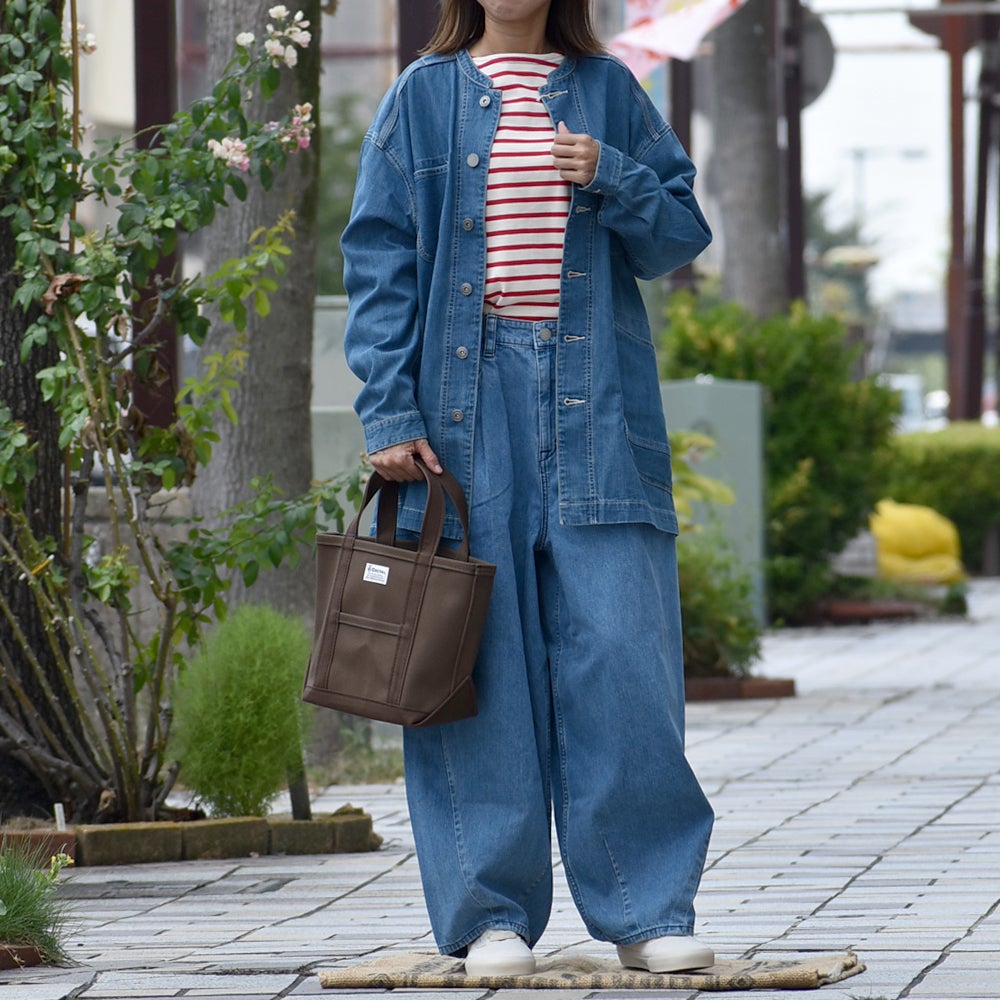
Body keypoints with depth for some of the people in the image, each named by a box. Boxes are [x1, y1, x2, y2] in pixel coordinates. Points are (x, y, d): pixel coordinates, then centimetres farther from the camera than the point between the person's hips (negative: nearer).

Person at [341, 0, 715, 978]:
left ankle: (646, 909, 0)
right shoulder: (422, 98, 8)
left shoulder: (607, 92, 11)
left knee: (620, 656, -6)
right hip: (463, 405, 0)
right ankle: (489, 914, 7)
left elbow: (681, 235, 10)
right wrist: (388, 410, -6)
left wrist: (610, 180, -10)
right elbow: (378, 262, 4)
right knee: (479, 662, -1)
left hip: (595, 413, 1)